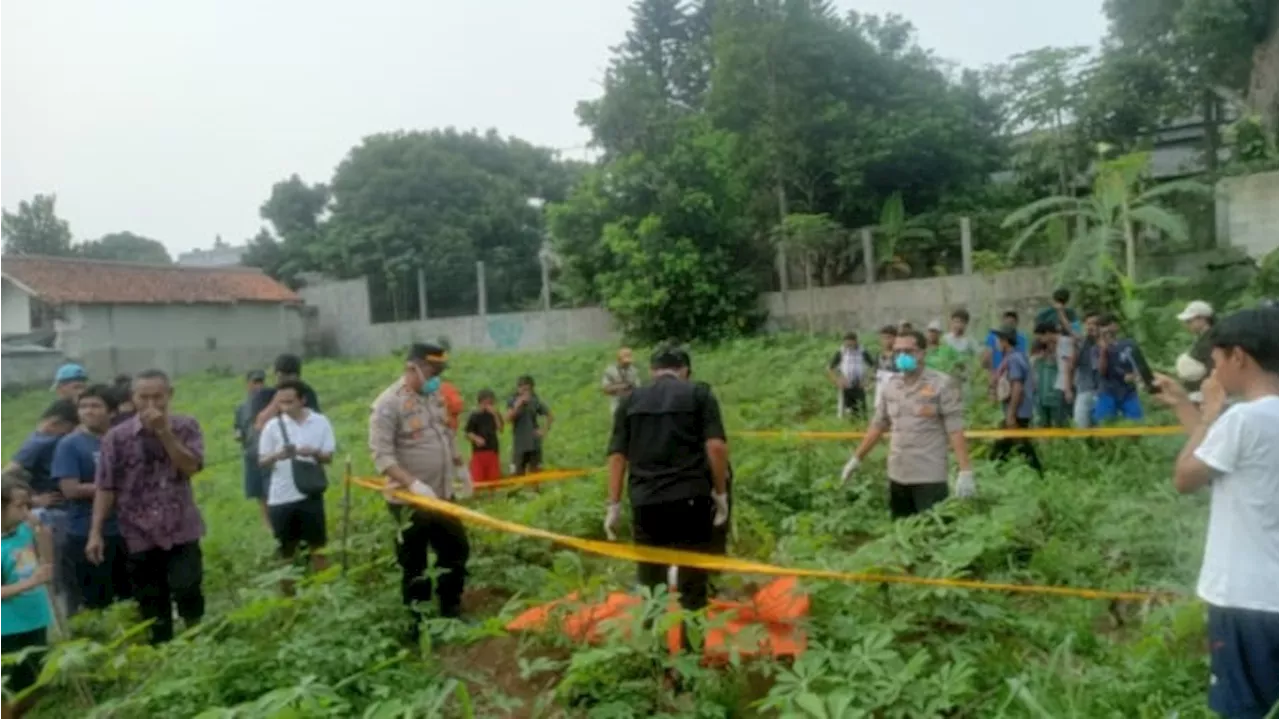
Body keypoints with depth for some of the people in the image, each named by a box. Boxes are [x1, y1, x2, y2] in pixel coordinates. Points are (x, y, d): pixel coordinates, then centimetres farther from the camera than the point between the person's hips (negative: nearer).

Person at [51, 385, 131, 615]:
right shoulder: (70, 445, -7)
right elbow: (71, 490, -15)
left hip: (124, 533, 4)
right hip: (86, 537, -4)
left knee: (132, 600, 15)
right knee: (93, 607, 5)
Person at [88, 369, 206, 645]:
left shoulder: (187, 427, -1)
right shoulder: (117, 437, -2)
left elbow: (191, 467, -14)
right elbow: (106, 487, -1)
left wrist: (164, 432, -18)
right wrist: (96, 532, -4)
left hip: (182, 530, -1)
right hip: (139, 535, 1)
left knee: (187, 588, -12)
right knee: (152, 606, 9)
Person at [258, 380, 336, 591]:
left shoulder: (321, 422, -2)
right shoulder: (272, 426, -2)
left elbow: (329, 457, 1)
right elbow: (262, 462, 2)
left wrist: (315, 453, -20)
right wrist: (277, 456, -19)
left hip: (310, 494, 0)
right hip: (280, 497, 1)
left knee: (317, 546, 7)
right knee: (287, 550, 11)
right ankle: (289, 594, 22)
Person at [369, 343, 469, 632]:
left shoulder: (434, 396, 7)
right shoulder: (388, 403, -18)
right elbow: (382, 455, -23)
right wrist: (414, 483, -31)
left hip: (442, 495, 8)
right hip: (410, 501, -8)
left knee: (457, 551, 16)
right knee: (414, 566, 4)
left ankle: (451, 611, 33)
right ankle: (418, 624, 19)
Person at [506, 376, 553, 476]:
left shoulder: (535, 402, 2)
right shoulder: (513, 402, -2)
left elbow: (550, 416, 11)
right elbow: (508, 418, -19)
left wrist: (545, 430, 0)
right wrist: (518, 405, -26)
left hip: (534, 443, 2)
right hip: (520, 444, -1)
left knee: (535, 471, 5)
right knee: (520, 472, 3)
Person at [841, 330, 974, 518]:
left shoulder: (942, 384, -9)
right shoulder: (891, 386, 8)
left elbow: (955, 430, -12)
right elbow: (878, 425, 16)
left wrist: (965, 471, -19)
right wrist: (856, 459, 18)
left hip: (930, 476, -6)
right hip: (897, 475, 6)